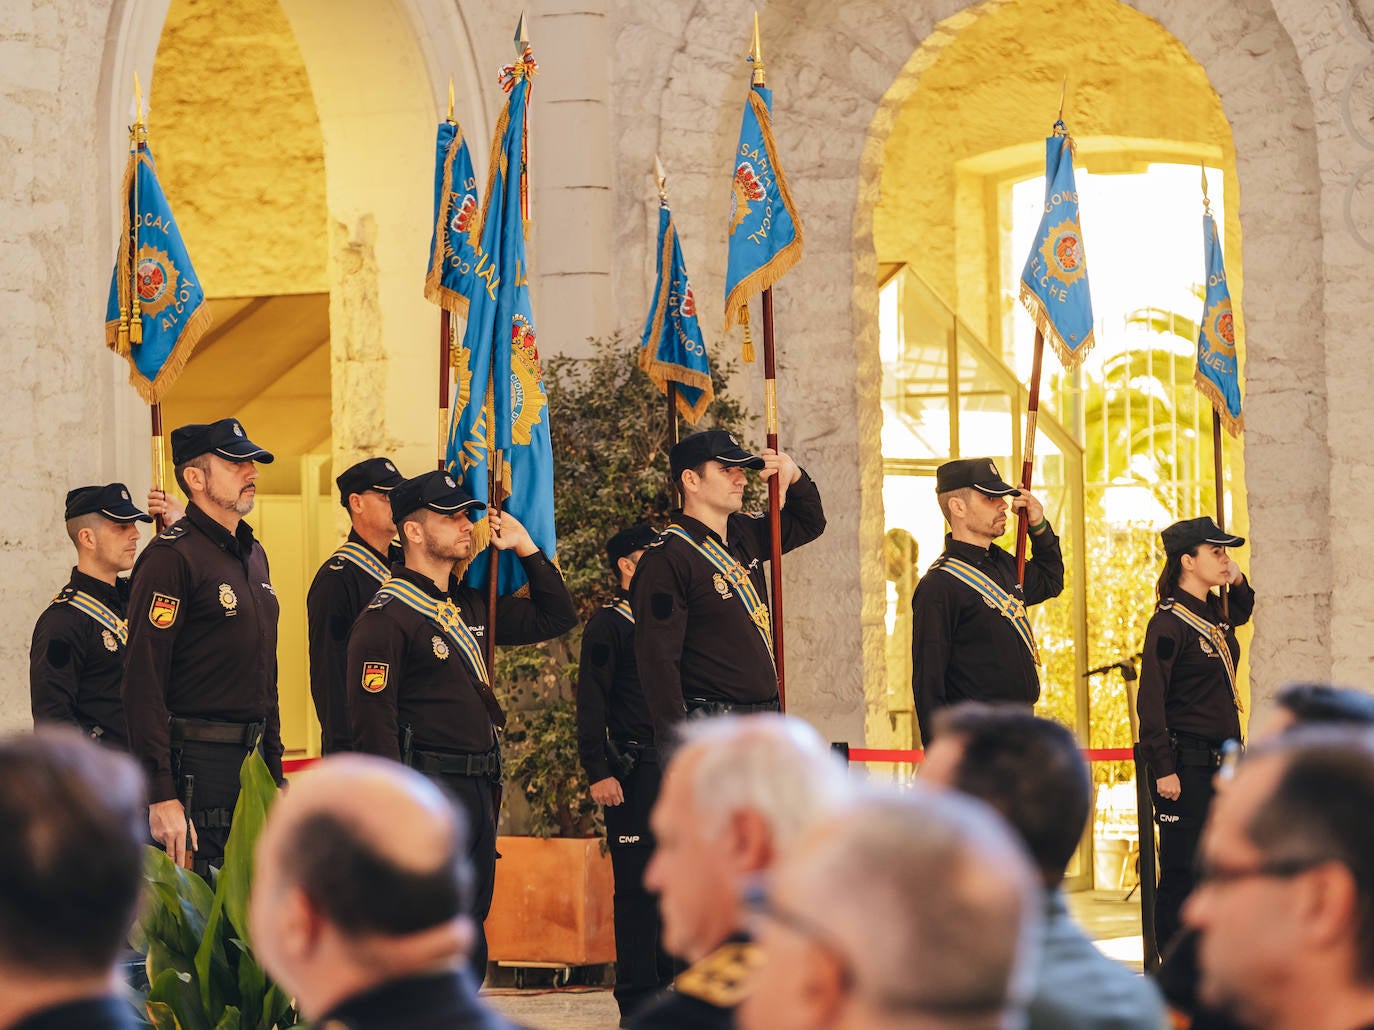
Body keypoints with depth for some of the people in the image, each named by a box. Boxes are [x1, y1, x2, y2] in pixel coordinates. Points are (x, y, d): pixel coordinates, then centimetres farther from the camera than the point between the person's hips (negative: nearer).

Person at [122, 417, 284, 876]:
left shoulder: (253, 554, 16)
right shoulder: (171, 556, -12)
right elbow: (142, 682, -18)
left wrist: (274, 770, 19)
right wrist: (161, 795, -22)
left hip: (252, 763, 8)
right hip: (196, 767, -8)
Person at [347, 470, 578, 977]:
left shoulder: (472, 606, 16)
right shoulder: (386, 616, -10)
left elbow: (555, 617, 26)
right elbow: (372, 721, -15)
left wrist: (525, 547, 15)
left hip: (479, 791, 8)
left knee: (469, 936, 11)